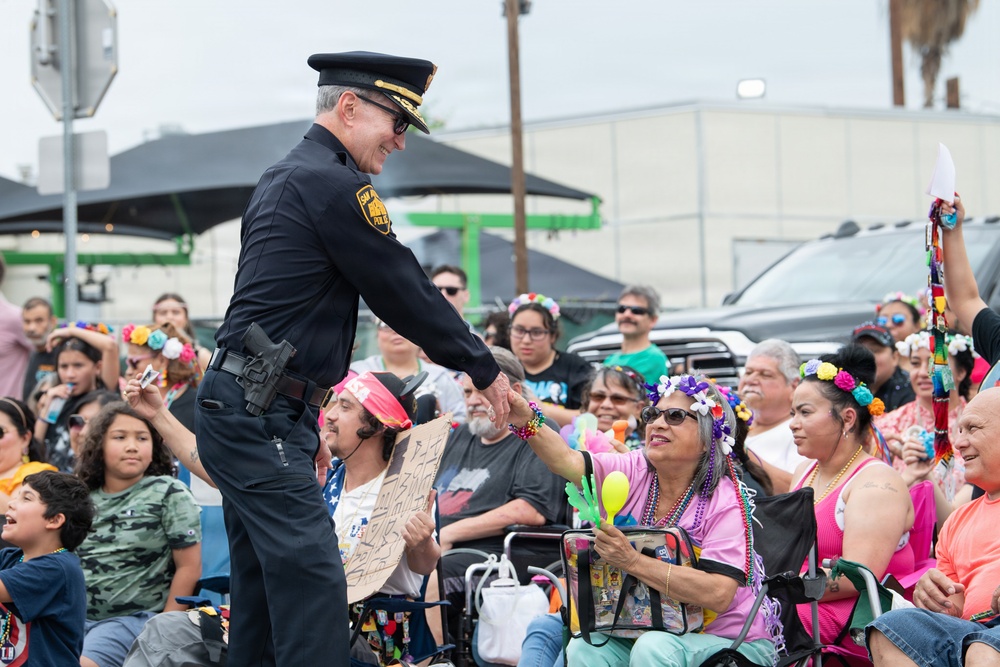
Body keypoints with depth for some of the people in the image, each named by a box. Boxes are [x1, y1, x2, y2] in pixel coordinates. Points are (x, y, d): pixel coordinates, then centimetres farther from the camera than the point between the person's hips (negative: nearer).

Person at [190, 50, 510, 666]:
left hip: (235, 407, 11)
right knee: (314, 587, -15)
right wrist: (485, 369, 3)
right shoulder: (334, 186, -12)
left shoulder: (281, 180, 20)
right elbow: (405, 292, -9)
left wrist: (305, 422, 25)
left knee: (265, 591, 12)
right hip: (262, 418, -11)